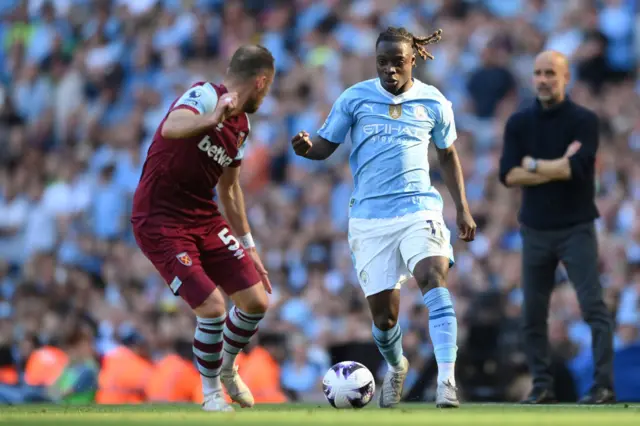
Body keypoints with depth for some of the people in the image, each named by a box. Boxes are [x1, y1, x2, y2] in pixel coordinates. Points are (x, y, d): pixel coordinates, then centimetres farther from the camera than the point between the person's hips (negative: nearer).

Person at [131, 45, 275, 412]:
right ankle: (211, 392, 9)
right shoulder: (205, 96, -18)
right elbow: (171, 128, -40)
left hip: (205, 219, 8)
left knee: (256, 301, 2)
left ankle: (228, 368, 31)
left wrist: (248, 248, 23)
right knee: (213, 308, -17)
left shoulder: (241, 126, 10)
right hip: (161, 222, -8)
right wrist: (211, 119, -59)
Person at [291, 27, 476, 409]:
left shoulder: (434, 103, 3)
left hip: (419, 209, -1)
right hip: (370, 217, 1)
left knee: (434, 277, -28)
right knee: (383, 313, 3)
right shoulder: (354, 99, 1)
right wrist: (307, 147, -19)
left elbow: (448, 155, 17)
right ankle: (396, 368, 37)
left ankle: (447, 381, -35)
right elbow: (326, 145, 5)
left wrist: (463, 208, 13)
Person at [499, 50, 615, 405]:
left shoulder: (583, 121, -4)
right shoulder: (519, 123, 5)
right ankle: (542, 386, 12)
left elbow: (575, 168, -19)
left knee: (593, 306, -9)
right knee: (532, 313, 5)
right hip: (535, 230, 4)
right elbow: (509, 175, -6)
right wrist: (557, 168, -13)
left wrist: (533, 165, -8)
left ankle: (604, 385, -10)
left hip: (576, 229, -4)